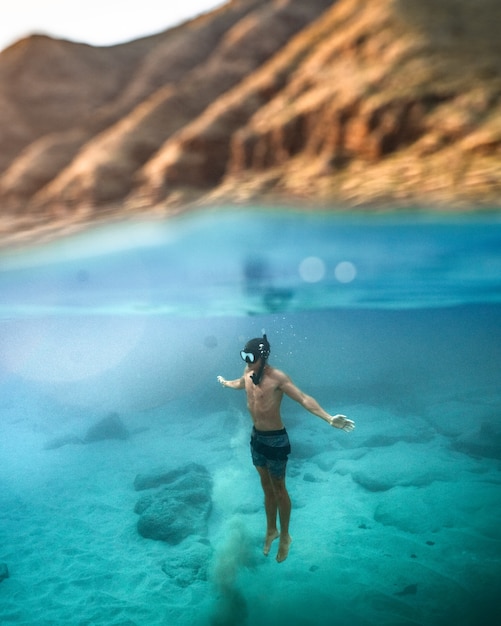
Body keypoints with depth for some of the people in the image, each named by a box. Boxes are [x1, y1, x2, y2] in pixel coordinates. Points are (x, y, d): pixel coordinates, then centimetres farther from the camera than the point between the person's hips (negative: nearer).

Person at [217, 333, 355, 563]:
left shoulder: (277, 377, -23)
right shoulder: (248, 373, -2)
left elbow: (303, 399, -31)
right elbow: (239, 383, 24)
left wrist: (329, 418, -44)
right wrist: (224, 382, 45)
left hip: (275, 440, -6)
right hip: (256, 436, 6)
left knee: (279, 489, 9)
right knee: (266, 487, 20)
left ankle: (285, 536, 28)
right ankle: (271, 530, 38)